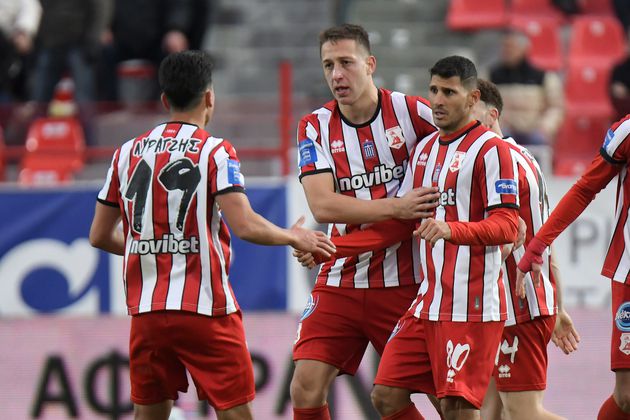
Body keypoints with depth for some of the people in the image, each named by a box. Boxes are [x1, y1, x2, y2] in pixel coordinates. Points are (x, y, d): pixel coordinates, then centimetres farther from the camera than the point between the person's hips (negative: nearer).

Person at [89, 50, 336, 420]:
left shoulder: (127, 154, 9)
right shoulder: (215, 151, -5)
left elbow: (100, 236, 15)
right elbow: (245, 226, -16)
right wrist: (293, 237, 2)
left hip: (146, 310, 4)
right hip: (205, 307, -4)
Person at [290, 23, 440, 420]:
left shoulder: (410, 111, -4)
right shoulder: (315, 127, 1)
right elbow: (322, 205, -11)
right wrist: (395, 207, -21)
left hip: (405, 282, -2)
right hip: (341, 282, 2)